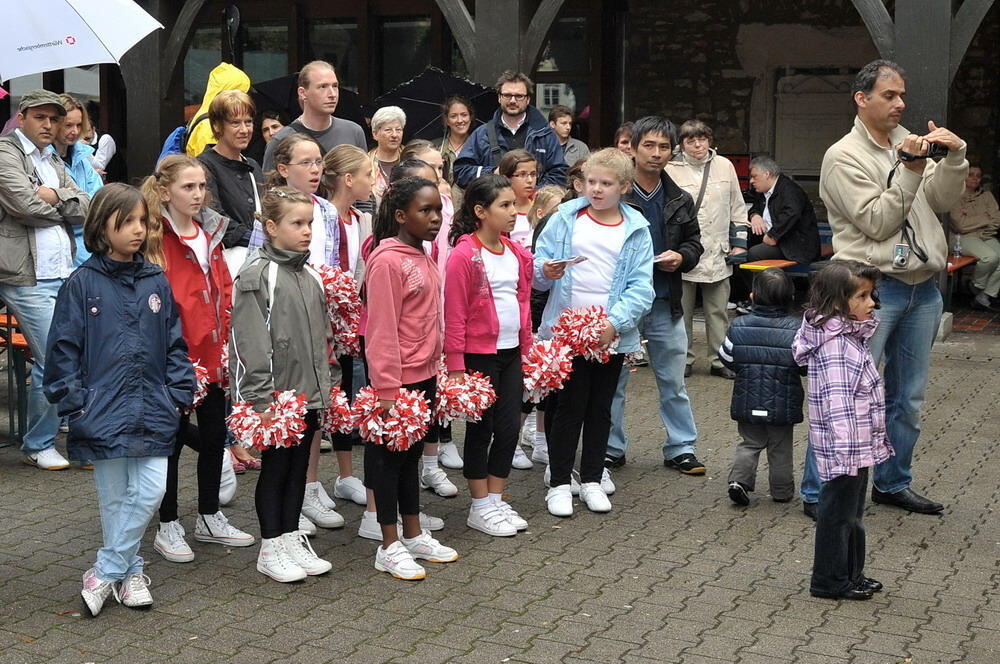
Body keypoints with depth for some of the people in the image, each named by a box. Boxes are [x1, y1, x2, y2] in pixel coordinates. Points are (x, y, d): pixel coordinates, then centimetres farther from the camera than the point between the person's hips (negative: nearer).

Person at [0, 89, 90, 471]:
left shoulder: (54, 162, 20)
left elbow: (86, 207, 10)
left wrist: (55, 196, -8)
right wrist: (65, 206, 1)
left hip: (65, 275, 8)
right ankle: (37, 446, 9)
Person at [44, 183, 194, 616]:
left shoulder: (157, 282, 6)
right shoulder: (82, 284, -4)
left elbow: (174, 343, 10)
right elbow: (64, 348, -3)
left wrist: (179, 393, 3)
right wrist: (73, 401, -8)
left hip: (152, 410, 3)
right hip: (104, 412, -3)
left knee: (151, 491, -4)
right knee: (114, 497, 6)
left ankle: (105, 573, 8)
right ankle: (129, 572, 23)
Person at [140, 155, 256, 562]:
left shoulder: (211, 233, 10)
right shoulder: (157, 239, -13)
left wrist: (226, 346, 10)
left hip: (212, 356, 7)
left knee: (214, 435, 15)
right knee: (173, 438, 5)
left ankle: (210, 518, 30)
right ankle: (168, 528, 18)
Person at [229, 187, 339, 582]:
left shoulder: (310, 276, 11)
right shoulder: (257, 276, -13)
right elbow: (251, 342, -16)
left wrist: (330, 382, 14)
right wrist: (261, 397, -19)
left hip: (308, 392, 7)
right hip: (276, 394, -7)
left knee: (299, 466, 14)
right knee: (275, 468, 4)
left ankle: (292, 539, 25)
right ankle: (271, 549, 16)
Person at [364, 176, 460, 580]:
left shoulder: (423, 256, 10)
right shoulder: (387, 261, -17)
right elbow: (382, 331, -19)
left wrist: (436, 372, 16)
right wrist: (387, 390, -20)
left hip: (424, 375, 9)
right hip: (398, 379, -9)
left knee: (412, 454, 18)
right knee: (390, 456, 3)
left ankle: (414, 535, 29)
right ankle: (390, 547, 12)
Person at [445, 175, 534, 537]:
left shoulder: (517, 254, 8)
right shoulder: (464, 255, -13)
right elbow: (454, 315, -13)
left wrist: (527, 350, 15)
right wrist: (455, 365, -14)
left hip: (511, 353, 7)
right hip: (478, 355, -7)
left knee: (510, 428, 9)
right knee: (480, 429, 4)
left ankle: (497, 499, 23)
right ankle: (480, 507, 16)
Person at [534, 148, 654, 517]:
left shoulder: (637, 231, 1)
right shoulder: (564, 219, 3)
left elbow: (641, 289, -6)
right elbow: (536, 270, 3)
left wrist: (614, 323, -19)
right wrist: (545, 272, -20)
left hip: (612, 336, 1)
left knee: (600, 408, 12)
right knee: (567, 407, 4)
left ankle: (592, 480, 24)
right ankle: (559, 483, 13)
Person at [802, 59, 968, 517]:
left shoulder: (907, 144, 14)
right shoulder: (844, 157, -7)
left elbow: (942, 201, 8)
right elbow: (877, 222, -14)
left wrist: (955, 157, -6)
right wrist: (909, 170, -18)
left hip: (922, 289, 7)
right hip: (873, 289, -7)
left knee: (908, 399, 14)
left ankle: (892, 484, 28)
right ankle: (818, 492, 1)